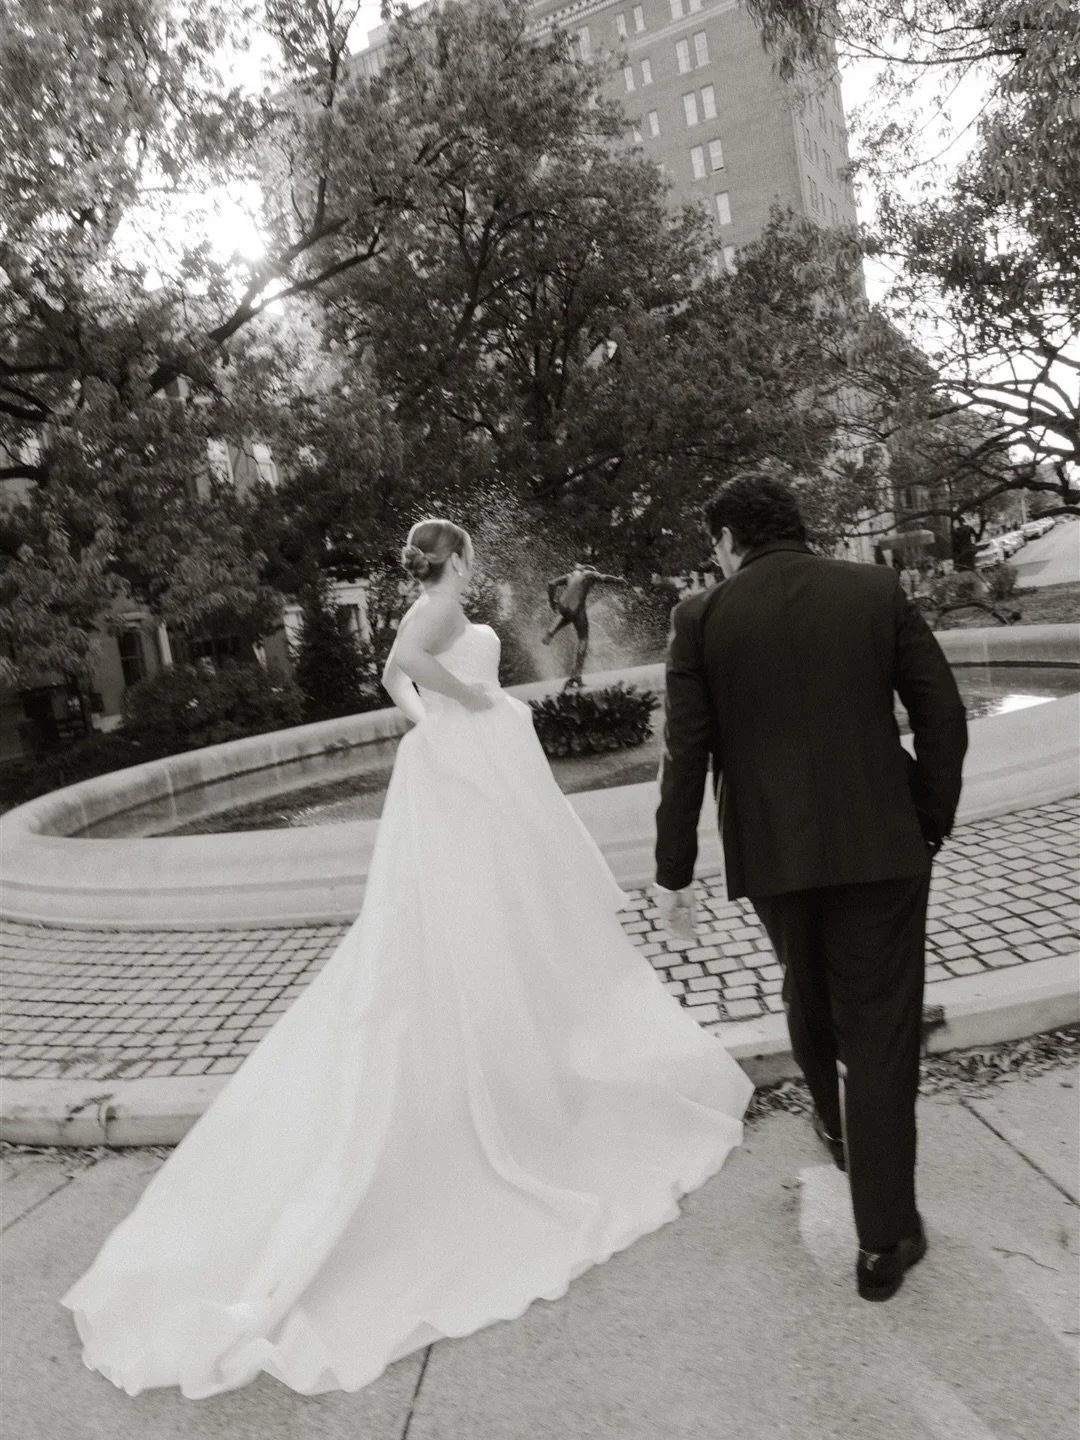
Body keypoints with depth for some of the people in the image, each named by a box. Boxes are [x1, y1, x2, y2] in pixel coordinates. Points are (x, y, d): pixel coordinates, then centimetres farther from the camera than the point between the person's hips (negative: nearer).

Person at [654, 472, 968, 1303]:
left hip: (772, 852, 1)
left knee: (808, 994, 25)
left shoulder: (703, 617, -4)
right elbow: (943, 716, -2)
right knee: (880, 1029, 8)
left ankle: (838, 1125, 50)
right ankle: (885, 1238, 16)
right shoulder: (877, 589, -1)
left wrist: (674, 873, 0)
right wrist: (931, 823, 10)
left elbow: (686, 755, -7)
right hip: (880, 843, 0)